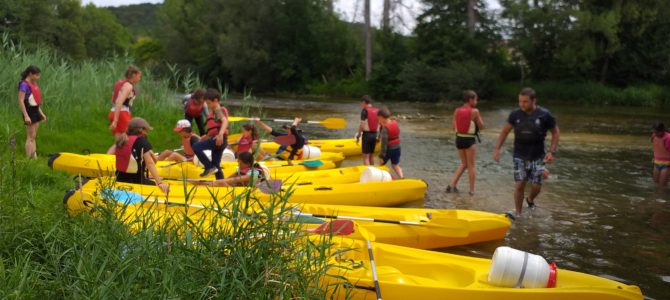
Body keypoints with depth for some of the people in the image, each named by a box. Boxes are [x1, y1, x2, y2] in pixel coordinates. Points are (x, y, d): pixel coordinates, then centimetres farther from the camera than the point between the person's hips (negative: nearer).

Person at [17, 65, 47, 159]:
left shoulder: (34, 84, 11)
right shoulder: (24, 85, -15)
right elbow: (21, 101, -19)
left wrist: (41, 113, 19)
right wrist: (26, 116, -24)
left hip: (36, 111, 9)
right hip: (29, 112, -9)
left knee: (34, 137, 12)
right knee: (30, 137, -7)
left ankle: (35, 158, 17)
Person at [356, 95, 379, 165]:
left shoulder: (365, 111, -11)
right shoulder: (377, 111, 6)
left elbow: (362, 125, -13)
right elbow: (379, 125, 8)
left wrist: (358, 136, -4)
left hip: (367, 134, -6)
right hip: (375, 135, 6)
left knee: (366, 157, -1)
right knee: (370, 156, 16)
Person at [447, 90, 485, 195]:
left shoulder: (457, 111, 1)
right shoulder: (475, 111, -12)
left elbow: (454, 126, 7)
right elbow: (481, 126, -5)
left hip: (459, 138, 5)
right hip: (470, 140, -5)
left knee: (463, 163, 21)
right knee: (471, 165, 8)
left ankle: (452, 185, 12)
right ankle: (472, 190, 14)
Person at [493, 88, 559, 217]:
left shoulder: (544, 115, -11)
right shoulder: (515, 114, -7)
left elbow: (555, 133, 2)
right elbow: (505, 131, 6)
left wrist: (551, 151, -7)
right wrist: (497, 149, -1)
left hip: (537, 157, 0)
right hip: (520, 156, 0)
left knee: (536, 186, 0)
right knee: (520, 185, -5)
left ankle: (530, 200, 34)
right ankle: (518, 214, 9)